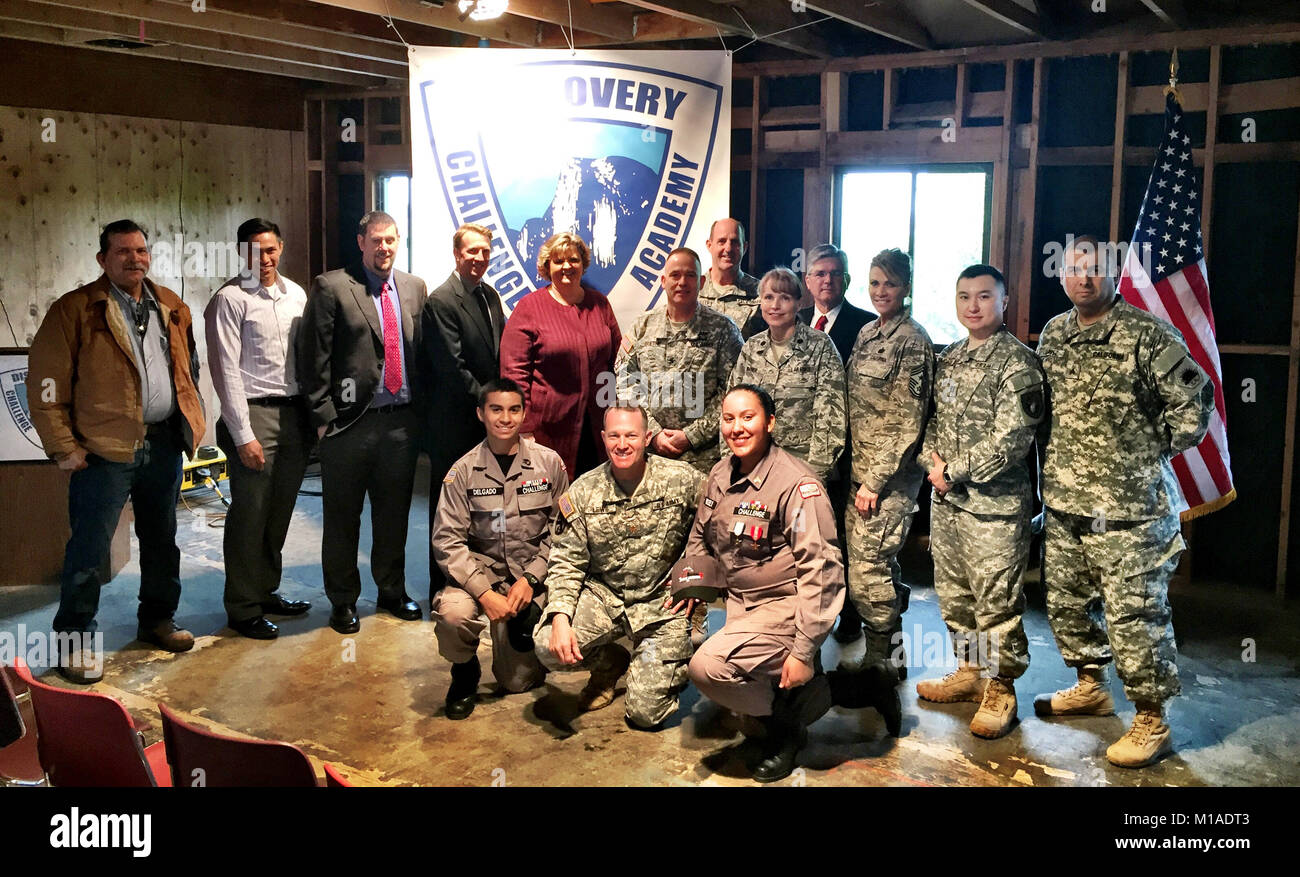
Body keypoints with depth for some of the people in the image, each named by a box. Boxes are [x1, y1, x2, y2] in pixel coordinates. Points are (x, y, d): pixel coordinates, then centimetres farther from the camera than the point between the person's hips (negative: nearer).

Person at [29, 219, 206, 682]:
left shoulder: (171, 307, 11)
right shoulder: (74, 310, -6)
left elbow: (188, 368, 20)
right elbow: (46, 383, -7)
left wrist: (194, 422, 10)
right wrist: (64, 447, -10)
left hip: (164, 444, 5)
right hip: (105, 450, -5)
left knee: (162, 540, 16)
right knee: (89, 549, -1)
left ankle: (158, 620, 32)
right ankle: (74, 642, 11)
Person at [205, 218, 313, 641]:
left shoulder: (296, 295, 11)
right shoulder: (230, 299, -7)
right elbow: (226, 371, -10)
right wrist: (244, 436, -14)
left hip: (294, 415, 6)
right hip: (254, 415, -6)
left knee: (279, 512, 14)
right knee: (249, 515, 0)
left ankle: (266, 592, 29)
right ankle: (243, 609, 11)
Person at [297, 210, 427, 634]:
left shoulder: (414, 287, 10)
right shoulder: (331, 287, -4)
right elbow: (313, 357, -6)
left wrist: (420, 407, 5)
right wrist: (324, 415, -9)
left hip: (402, 420, 4)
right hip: (351, 423, -4)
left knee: (394, 513, 14)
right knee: (342, 517, 7)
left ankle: (392, 591, 29)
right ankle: (343, 601, 20)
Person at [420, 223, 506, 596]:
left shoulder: (490, 295, 12)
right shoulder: (440, 302, -12)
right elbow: (452, 368, -17)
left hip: (488, 422, 7)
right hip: (455, 425, -7)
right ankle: (444, 590, 14)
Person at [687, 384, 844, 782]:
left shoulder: (796, 483, -19)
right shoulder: (720, 475, 4)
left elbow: (820, 568, -22)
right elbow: (700, 539, 21)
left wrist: (803, 651, -24)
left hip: (784, 607, -8)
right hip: (739, 603, 8)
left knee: (707, 666, -24)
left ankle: (786, 723, 1)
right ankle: (802, 693, 17)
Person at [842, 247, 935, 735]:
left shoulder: (913, 340, -11)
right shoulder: (867, 333, 14)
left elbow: (908, 421, -14)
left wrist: (876, 480, -16)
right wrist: (858, 472, 14)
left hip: (891, 475, -8)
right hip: (860, 468, 8)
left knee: (868, 568, -12)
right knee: (874, 565, 15)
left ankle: (880, 668, -1)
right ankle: (892, 660, 32)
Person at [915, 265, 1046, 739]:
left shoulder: (1016, 362, -11)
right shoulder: (948, 358, 12)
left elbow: (1012, 439, -18)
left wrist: (954, 471, -14)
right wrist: (931, 461, -1)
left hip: (994, 504, -7)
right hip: (946, 500, 8)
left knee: (997, 600, -1)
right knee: (953, 593, 17)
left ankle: (1001, 690, 13)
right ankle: (969, 671, 33)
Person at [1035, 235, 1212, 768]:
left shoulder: (1148, 335, -10)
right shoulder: (1053, 334, 9)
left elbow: (1195, 402, -9)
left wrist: (1151, 450, -6)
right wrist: (1057, 459, 12)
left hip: (1130, 507, -7)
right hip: (1064, 503, 7)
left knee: (1134, 614, -2)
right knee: (1066, 600, 18)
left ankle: (1151, 720, 12)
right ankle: (1090, 687, 38)